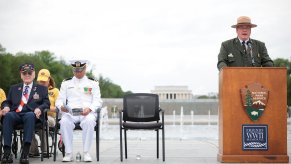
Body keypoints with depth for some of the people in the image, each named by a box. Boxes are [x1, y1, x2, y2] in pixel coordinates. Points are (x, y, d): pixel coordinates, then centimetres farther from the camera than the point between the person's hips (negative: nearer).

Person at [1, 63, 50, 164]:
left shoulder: (42, 89, 23)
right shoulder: (14, 88, 31)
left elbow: (46, 103, 12)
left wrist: (39, 108, -11)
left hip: (31, 114, -2)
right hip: (15, 114, 2)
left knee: (30, 115, -40)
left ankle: (25, 153, -48)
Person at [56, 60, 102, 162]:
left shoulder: (93, 83, 16)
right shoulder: (66, 83, 21)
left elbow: (97, 101, 6)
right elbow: (59, 100, 14)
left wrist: (89, 109, -16)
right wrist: (61, 106, -12)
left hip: (87, 112, -1)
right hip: (70, 113, 1)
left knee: (89, 121, -37)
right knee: (64, 122, -34)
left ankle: (86, 153, -27)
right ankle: (68, 153, -26)